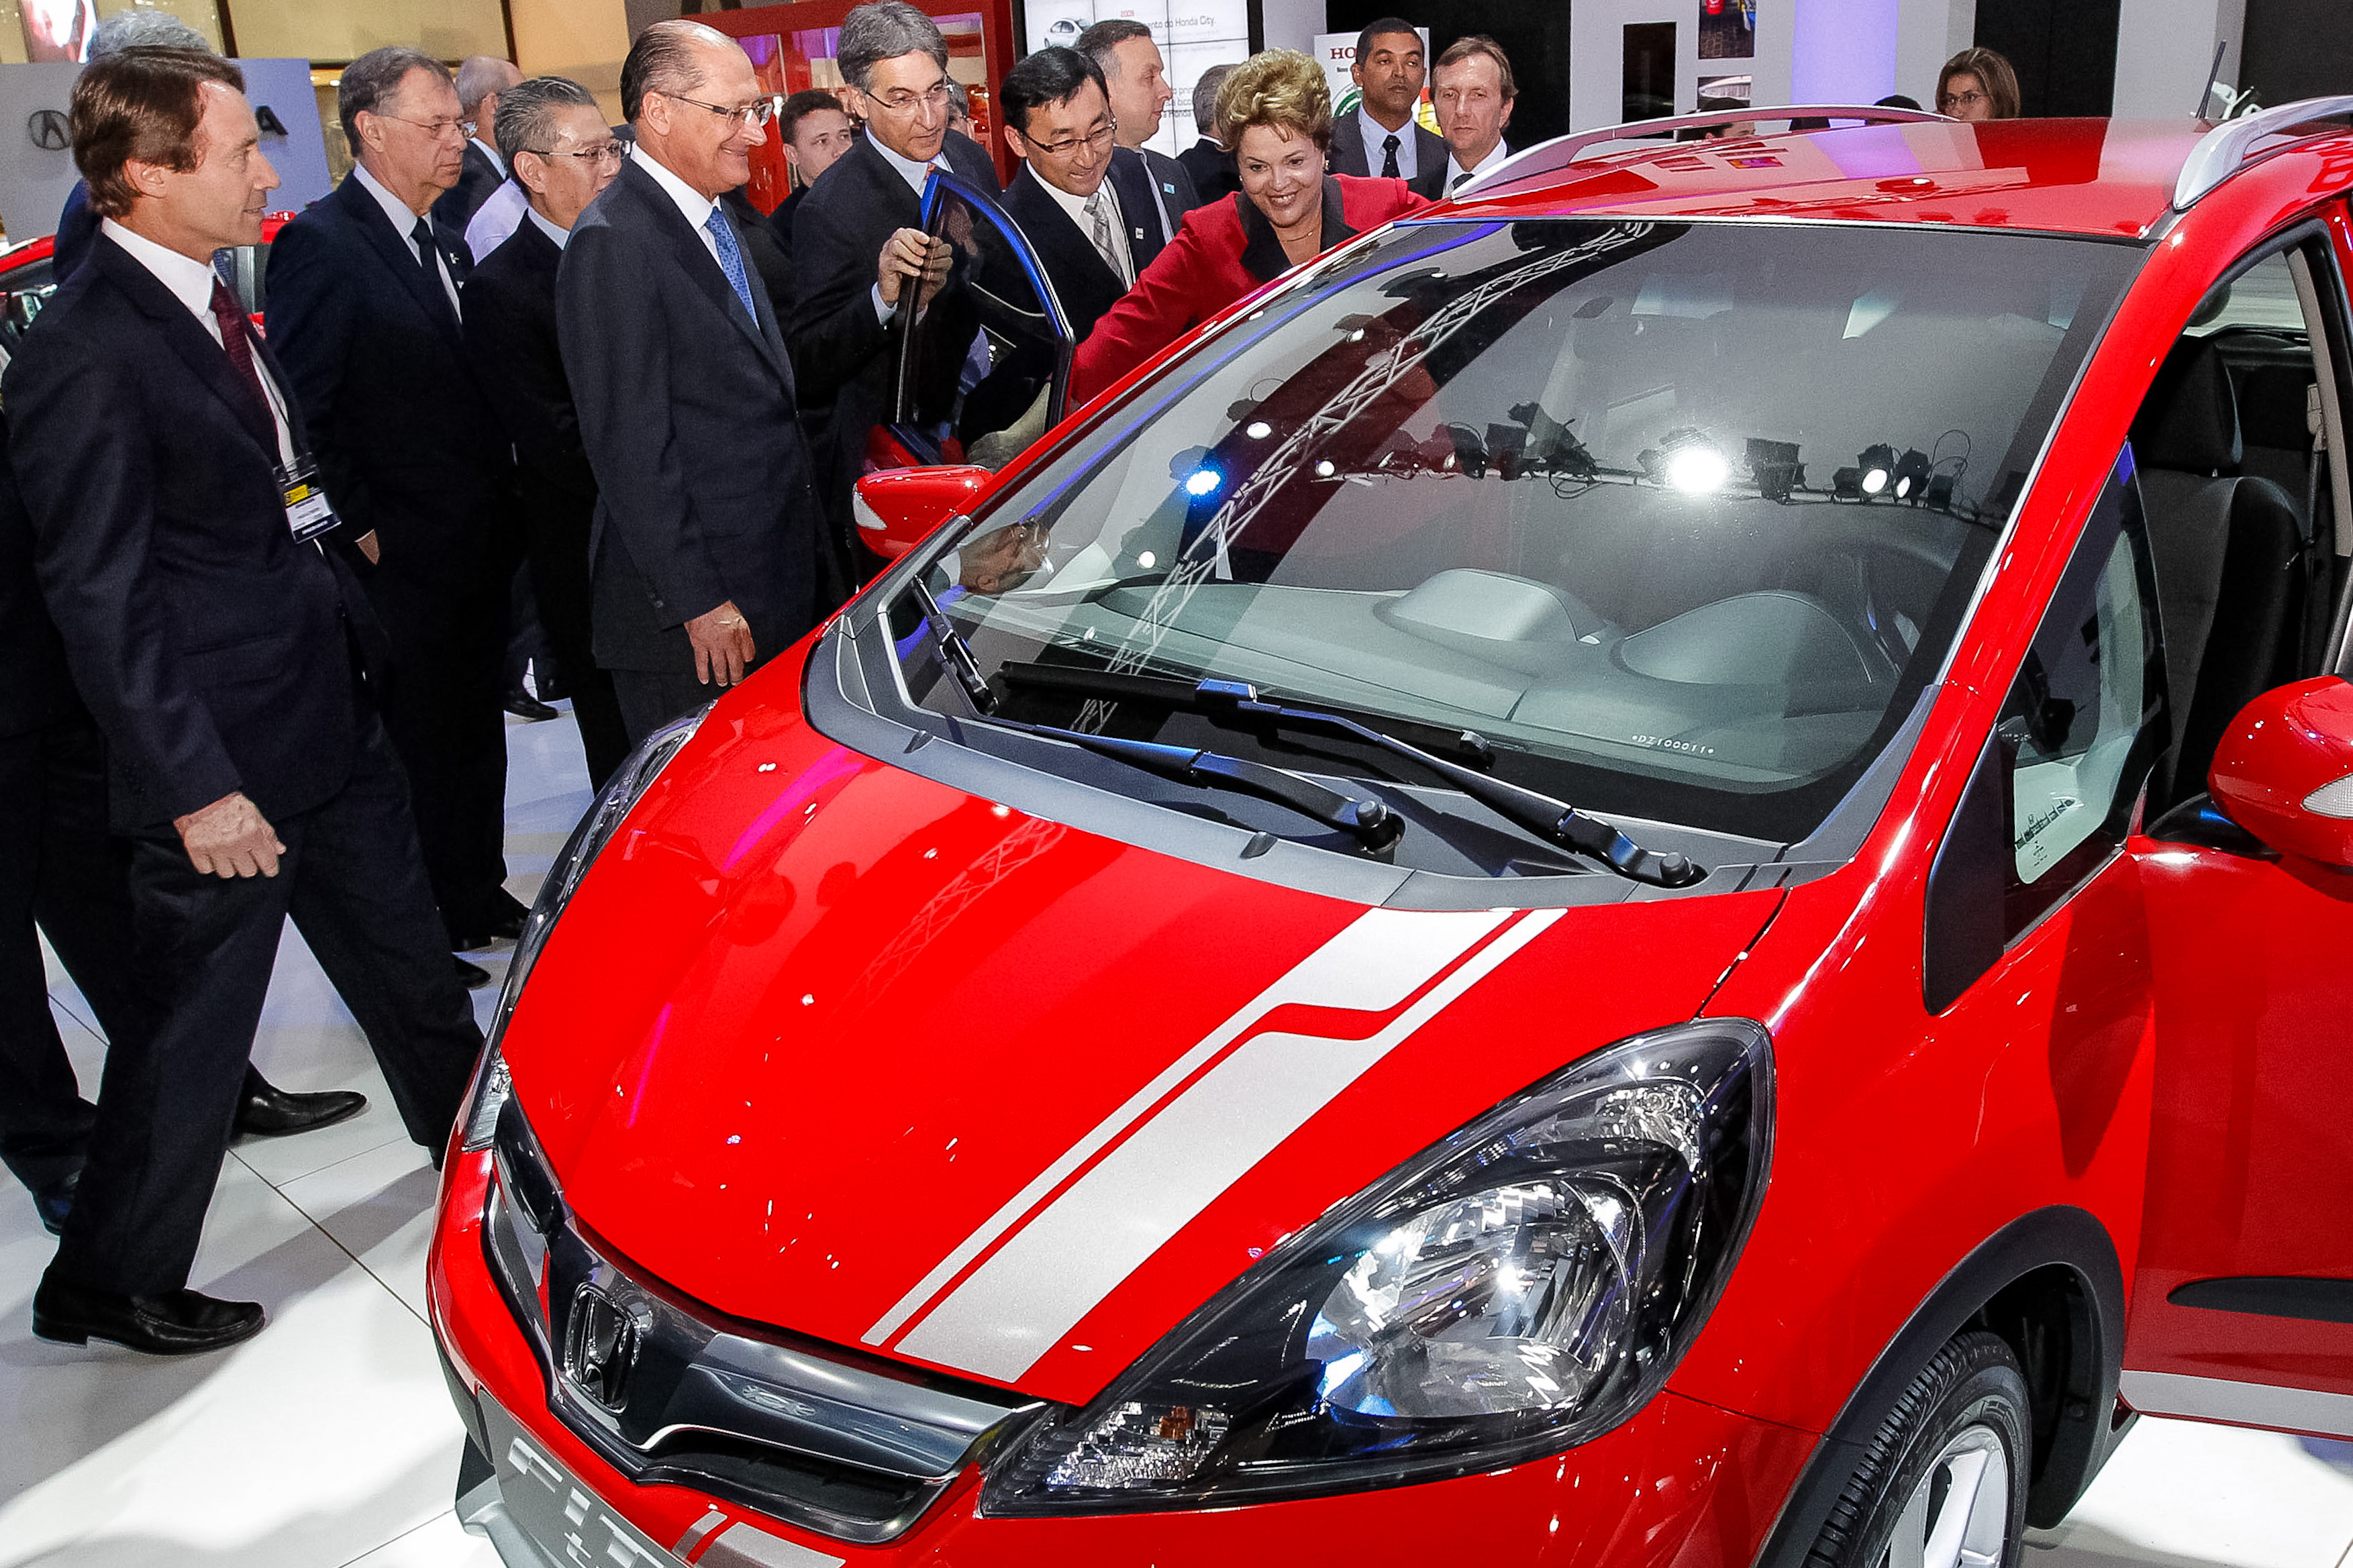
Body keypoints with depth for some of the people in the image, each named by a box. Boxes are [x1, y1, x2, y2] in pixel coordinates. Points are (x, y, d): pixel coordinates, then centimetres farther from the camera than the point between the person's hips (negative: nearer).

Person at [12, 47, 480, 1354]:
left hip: (335, 721, 9)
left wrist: (361, 635, 15)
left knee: (412, 974, 22)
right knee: (192, 1029, 7)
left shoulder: (214, 303, 8)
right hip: (222, 764, -8)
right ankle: (110, 1283, 27)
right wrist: (196, 788, -21)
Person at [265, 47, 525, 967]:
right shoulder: (321, 244, -14)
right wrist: (363, 530, -16)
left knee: (475, 741, 18)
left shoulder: (443, 245, 12)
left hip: (478, 550, 8)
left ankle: (477, 905, 33)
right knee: (411, 751, 5)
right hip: (402, 561, -8)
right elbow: (307, 410, -16)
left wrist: (500, 510, 8)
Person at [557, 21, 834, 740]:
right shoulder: (612, 244, -16)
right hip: (694, 619, -9)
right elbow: (629, 448, -19)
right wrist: (699, 605, -19)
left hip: (780, 584, 9)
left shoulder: (715, 218, 14)